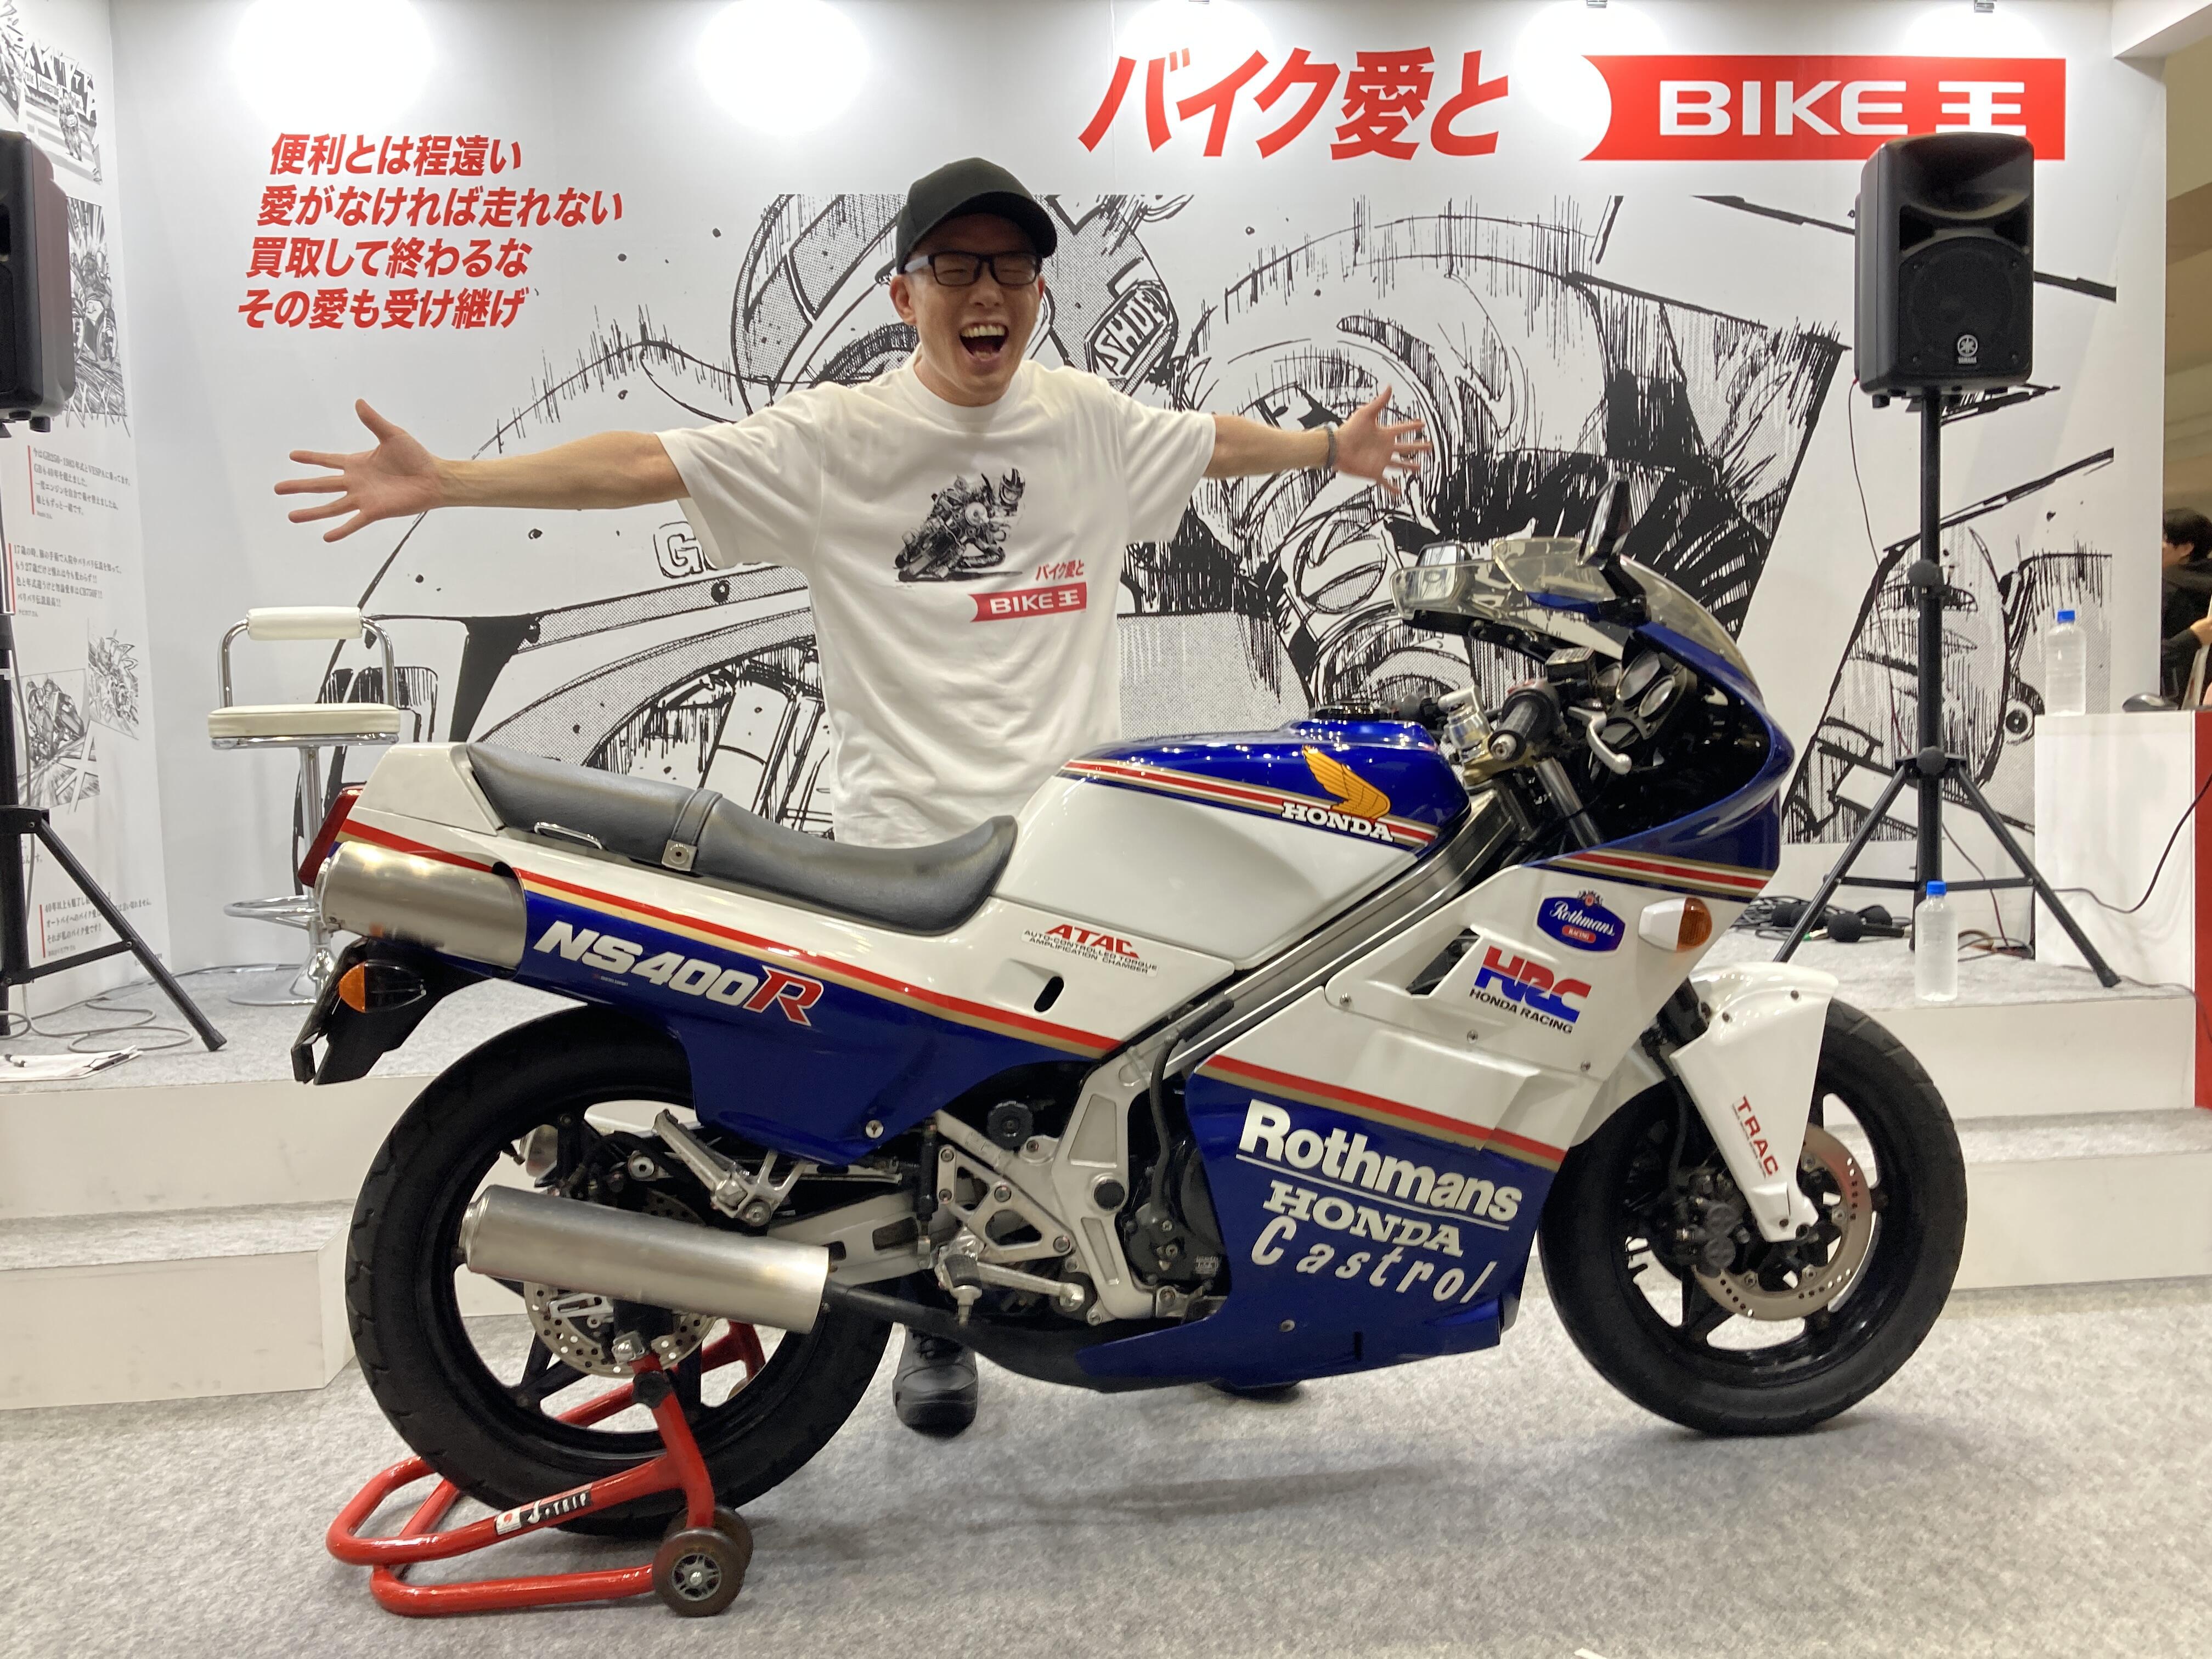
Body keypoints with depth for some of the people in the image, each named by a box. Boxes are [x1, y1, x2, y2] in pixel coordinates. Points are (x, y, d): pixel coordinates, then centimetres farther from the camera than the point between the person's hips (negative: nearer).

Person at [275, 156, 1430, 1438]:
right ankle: (939, 1327, 32)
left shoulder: (1090, 419, 9)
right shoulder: (834, 437, -4)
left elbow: (1216, 441, 28)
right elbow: (645, 462, -11)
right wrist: (445, 483, -18)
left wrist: (1335, 448, 41)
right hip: (909, 834, -3)